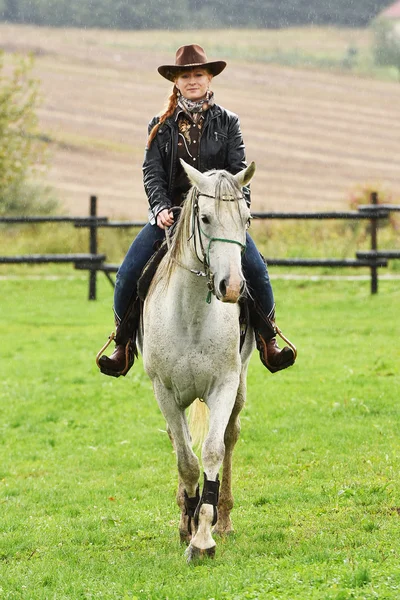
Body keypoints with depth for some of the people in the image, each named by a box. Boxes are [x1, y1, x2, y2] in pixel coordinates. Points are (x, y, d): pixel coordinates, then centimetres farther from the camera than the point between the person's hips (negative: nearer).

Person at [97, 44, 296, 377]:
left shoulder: (227, 122, 7)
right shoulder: (161, 126, 9)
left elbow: (238, 171, 1)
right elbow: (152, 172, 2)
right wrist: (161, 208, -15)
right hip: (170, 213, 1)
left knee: (256, 270, -22)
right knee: (128, 274, -16)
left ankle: (267, 338, -4)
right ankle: (124, 342, 3)